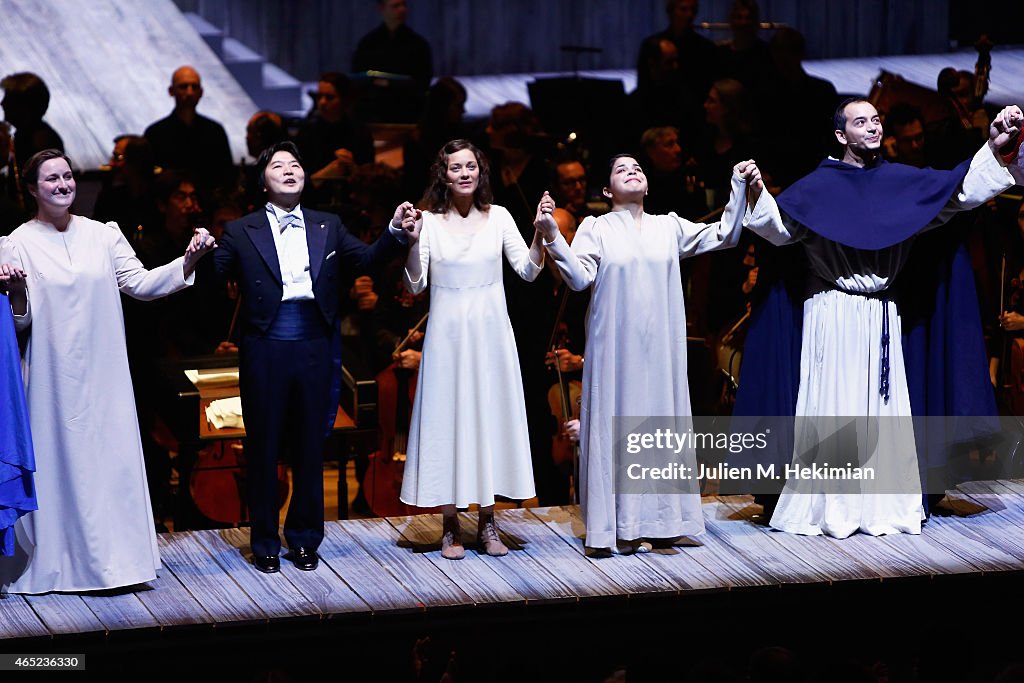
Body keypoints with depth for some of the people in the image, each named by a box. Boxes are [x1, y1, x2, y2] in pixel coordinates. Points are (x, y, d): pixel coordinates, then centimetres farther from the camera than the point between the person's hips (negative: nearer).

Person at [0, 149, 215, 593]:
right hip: (53, 376, -3)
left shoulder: (103, 236, 7)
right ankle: (56, 561, 9)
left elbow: (141, 284, 2)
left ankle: (115, 557, 11)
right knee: (56, 461, 0)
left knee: (111, 458, 3)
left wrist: (188, 261, -11)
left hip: (102, 375, 3)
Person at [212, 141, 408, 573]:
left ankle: (304, 538, 22)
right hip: (265, 349, -2)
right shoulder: (242, 232, 2)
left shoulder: (327, 227, 12)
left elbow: (366, 258, 4)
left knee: (310, 446, 9)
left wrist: (395, 232, -10)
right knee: (264, 446, 4)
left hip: (314, 347, 2)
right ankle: (265, 542, 16)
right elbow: (215, 275, -8)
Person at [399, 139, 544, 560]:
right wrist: (411, 242, -19)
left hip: (490, 335, 2)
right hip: (448, 335, -2)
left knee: (491, 416, 5)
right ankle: (450, 528, 9)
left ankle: (487, 524, 15)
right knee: (447, 418, 1)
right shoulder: (429, 221, -2)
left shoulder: (499, 217, 2)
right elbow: (414, 286, -6)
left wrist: (541, 234, -14)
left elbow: (528, 272, 0)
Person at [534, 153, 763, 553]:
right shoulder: (597, 229, 2)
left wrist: (740, 188, 1)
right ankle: (621, 525, 0)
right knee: (617, 422, -3)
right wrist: (552, 236, -23)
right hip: (616, 344, -3)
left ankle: (661, 519, 10)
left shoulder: (669, 227, 11)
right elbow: (579, 277, -10)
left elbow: (723, 236, 10)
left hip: (660, 347, 3)